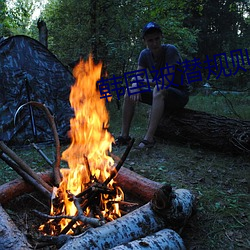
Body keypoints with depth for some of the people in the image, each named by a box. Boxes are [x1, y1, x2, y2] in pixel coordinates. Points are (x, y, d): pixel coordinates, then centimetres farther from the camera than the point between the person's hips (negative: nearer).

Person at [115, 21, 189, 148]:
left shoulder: (170, 50, -19)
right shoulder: (145, 54, -1)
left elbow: (167, 81, -26)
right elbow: (136, 78, -3)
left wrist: (145, 80, -14)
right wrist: (136, 87, -27)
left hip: (180, 94, -6)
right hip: (161, 95, 6)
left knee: (159, 89, -37)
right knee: (129, 91, -9)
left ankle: (149, 138, -36)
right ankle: (124, 136, -10)